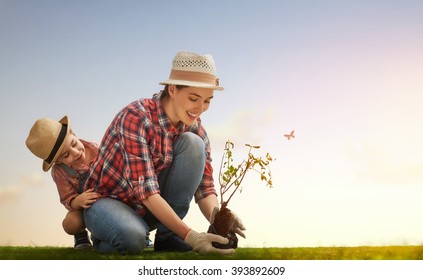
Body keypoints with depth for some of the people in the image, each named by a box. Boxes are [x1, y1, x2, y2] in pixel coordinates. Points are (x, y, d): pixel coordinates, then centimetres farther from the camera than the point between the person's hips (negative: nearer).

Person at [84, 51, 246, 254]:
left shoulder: (195, 128, -8)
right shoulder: (136, 117, -27)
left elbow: (205, 188, -9)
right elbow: (144, 189, -32)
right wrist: (189, 235, -39)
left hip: (152, 208, 5)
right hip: (108, 200, -4)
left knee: (193, 143, -18)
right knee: (133, 238, -39)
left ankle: (166, 236, -11)